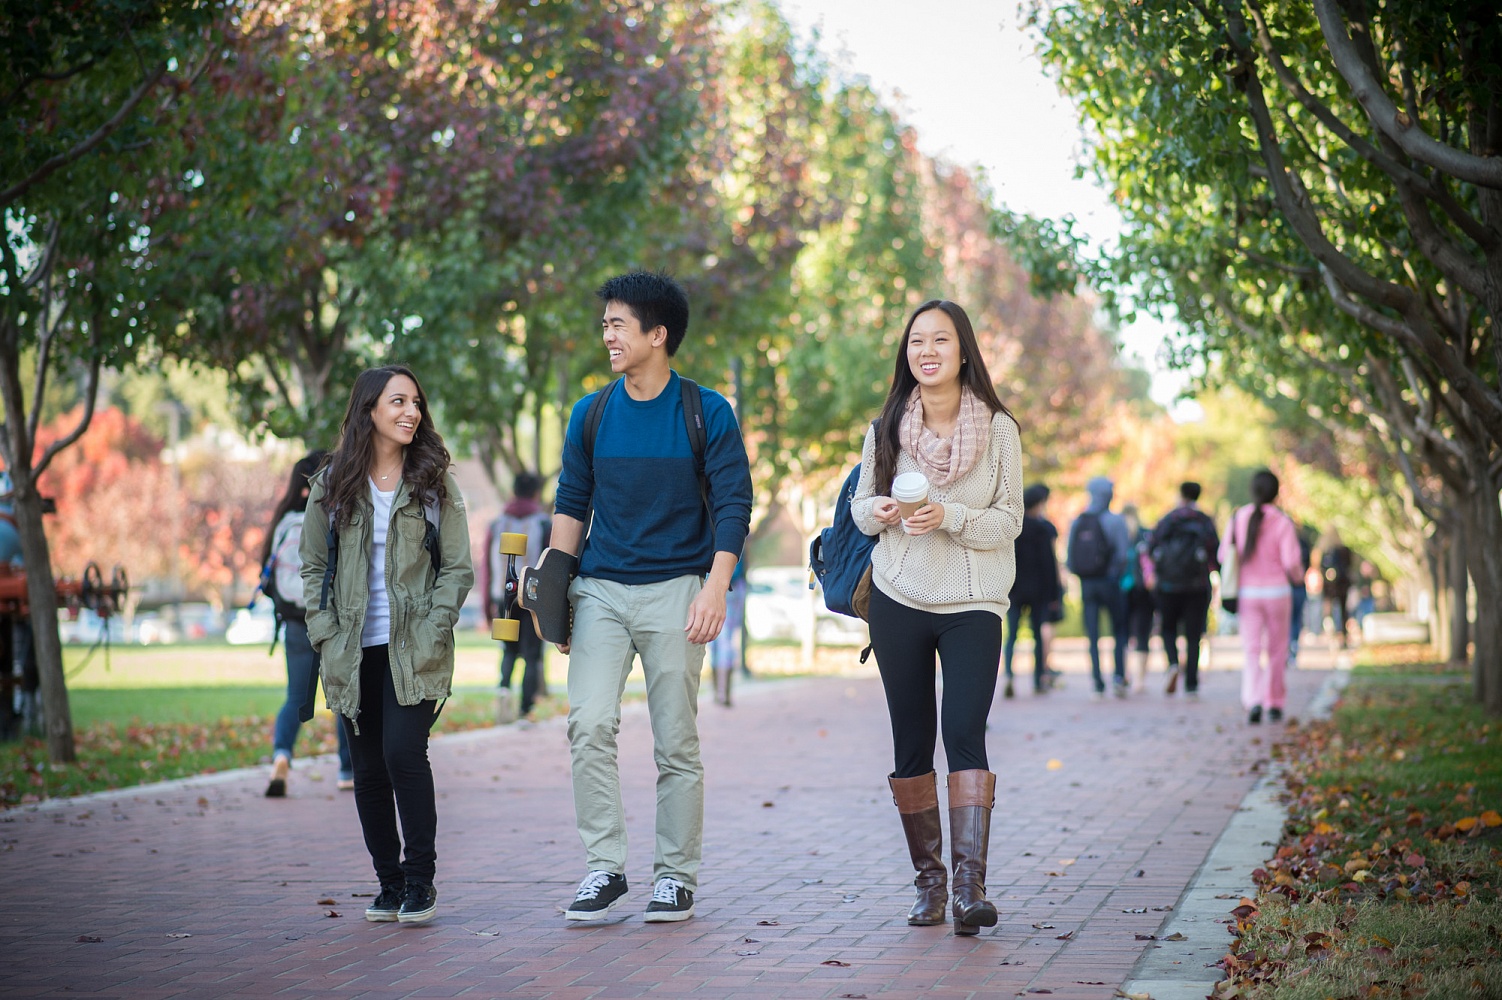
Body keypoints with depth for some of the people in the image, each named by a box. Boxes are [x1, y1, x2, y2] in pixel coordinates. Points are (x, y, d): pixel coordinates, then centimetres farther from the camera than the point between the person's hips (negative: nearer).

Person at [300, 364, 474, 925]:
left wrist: (431, 636, -9)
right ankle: (389, 884, 17)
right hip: (353, 653, 3)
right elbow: (313, 568, 10)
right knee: (368, 771, 5)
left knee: (404, 753, -16)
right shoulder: (332, 485, 7)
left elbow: (458, 568, 2)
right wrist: (326, 636, -1)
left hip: (414, 650, -2)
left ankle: (419, 882, -4)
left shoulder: (434, 482, 4)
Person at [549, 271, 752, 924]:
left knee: (677, 742, 1)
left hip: (675, 590, -2)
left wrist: (715, 588, -15)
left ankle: (676, 876, 11)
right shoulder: (590, 414, 9)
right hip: (600, 591, 3)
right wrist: (556, 588, 5)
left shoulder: (707, 413, 0)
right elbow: (572, 503, 14)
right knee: (589, 725, -12)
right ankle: (604, 868, -5)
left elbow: (732, 504, -3)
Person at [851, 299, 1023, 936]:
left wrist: (949, 516, -21)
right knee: (911, 742, 5)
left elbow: (1009, 521, -4)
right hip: (898, 602, 3)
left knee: (964, 733, -16)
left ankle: (970, 883, -19)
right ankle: (928, 880, 16)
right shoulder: (886, 430, 5)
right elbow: (860, 503, 13)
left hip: (972, 604, -3)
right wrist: (877, 511, -11)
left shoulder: (998, 430, -2)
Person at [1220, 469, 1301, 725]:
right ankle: (1274, 704, 21)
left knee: (1251, 651, 0)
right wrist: (1296, 574, 10)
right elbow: (1291, 562, -13)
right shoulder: (1283, 522, -9)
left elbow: (1224, 555, 0)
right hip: (1277, 591, -1)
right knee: (1276, 650, 14)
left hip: (1247, 592, 1)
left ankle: (1253, 700, -21)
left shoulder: (1238, 518, -1)